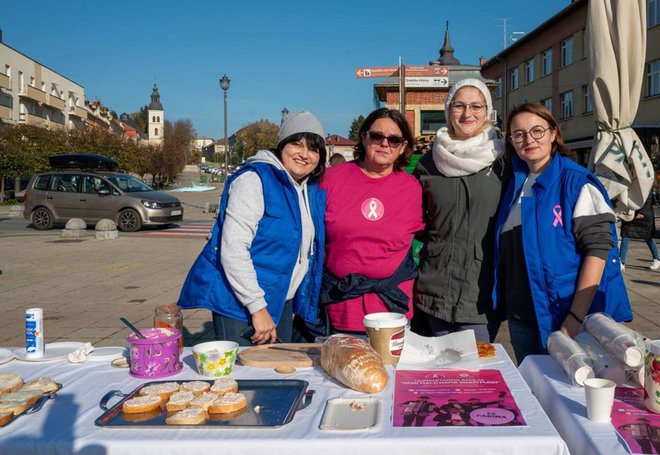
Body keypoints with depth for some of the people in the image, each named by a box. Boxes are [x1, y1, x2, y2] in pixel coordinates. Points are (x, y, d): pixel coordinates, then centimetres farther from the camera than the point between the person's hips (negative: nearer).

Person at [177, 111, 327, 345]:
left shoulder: (313, 190, 9)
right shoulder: (254, 179, -16)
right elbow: (232, 249, -23)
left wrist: (305, 302, 15)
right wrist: (258, 308, -23)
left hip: (282, 304, 8)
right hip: (241, 306, -8)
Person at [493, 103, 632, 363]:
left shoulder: (578, 183, -9)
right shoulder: (515, 185, 9)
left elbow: (598, 249, -16)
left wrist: (576, 317, -22)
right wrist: (505, 306, 6)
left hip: (564, 319, -5)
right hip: (520, 319, 6)